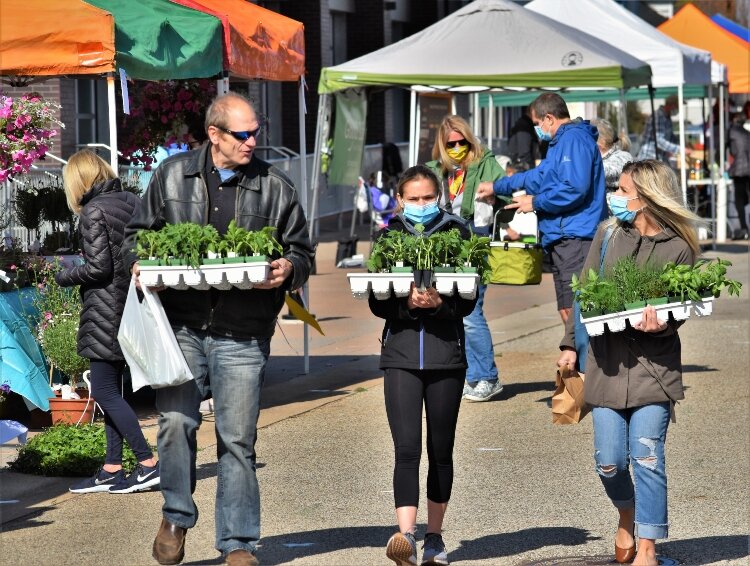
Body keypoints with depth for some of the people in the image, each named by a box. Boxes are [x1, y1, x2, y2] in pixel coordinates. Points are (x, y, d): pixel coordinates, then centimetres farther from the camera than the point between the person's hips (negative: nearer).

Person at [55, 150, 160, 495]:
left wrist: (65, 278, 0)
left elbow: (98, 268, -16)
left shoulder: (94, 211, -13)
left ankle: (148, 463, -8)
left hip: (106, 308, -8)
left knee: (104, 391, -4)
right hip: (132, 307, 8)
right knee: (110, 388, 13)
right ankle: (111, 470, 14)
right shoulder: (132, 202, 9)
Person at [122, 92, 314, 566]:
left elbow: (302, 252, 11)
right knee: (176, 421, -14)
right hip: (182, 327, 0)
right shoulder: (173, 176, 8)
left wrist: (287, 269, -11)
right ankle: (176, 517, 9)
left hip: (243, 336, 0)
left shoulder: (275, 187, 7)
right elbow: (139, 232, 17)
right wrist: (140, 264, -4)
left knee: (238, 439, 2)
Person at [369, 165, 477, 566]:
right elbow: (377, 303, 2)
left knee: (440, 450, 9)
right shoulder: (389, 237, 5)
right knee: (407, 449, -12)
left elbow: (468, 301, 0)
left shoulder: (456, 234, 4)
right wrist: (408, 302, -17)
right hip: (401, 353, -1)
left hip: (446, 353, 1)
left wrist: (439, 302, -20)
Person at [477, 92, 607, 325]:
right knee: (568, 313, 8)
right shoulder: (562, 141, 24)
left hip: (575, 238, -11)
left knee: (576, 312, -15)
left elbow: (575, 188, -21)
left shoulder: (574, 139, -10)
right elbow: (539, 176, 38)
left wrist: (536, 202, -9)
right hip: (563, 241, 11)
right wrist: (496, 187, 42)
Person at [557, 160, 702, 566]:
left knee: (646, 457, -7)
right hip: (606, 362, 3)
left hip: (654, 366, -3)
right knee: (609, 461, 2)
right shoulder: (608, 234, 6)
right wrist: (570, 344, 9)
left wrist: (660, 324, -23)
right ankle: (627, 517, 31)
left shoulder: (679, 248, -2)